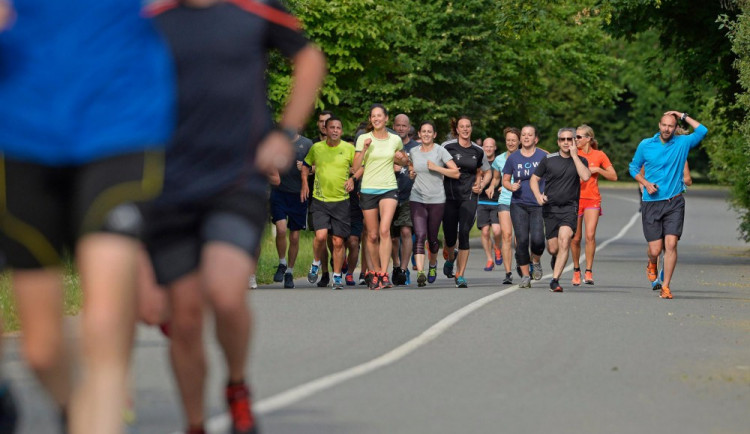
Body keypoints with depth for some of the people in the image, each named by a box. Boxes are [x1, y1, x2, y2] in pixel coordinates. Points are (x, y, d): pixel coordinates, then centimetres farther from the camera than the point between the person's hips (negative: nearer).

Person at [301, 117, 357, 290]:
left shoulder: (349, 148, 0)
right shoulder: (316, 148, 3)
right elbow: (306, 165, 20)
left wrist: (353, 179, -9)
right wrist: (305, 183, 7)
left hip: (341, 200, 0)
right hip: (320, 200, 0)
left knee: (338, 241, 0)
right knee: (321, 236, -17)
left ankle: (337, 277, 13)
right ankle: (316, 264, 12)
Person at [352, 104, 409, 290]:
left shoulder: (396, 140, 7)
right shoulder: (363, 139, 1)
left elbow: (404, 161, 25)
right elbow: (355, 168, -2)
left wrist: (402, 159, 2)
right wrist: (364, 149, -14)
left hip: (389, 189, 0)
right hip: (368, 190, 0)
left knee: (384, 230, -19)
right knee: (372, 235, 4)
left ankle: (383, 275, -22)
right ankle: (375, 271, 23)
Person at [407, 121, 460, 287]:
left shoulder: (440, 151, -3)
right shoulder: (413, 152, 8)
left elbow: (456, 173, -8)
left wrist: (436, 168, -16)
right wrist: (411, 173, 7)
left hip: (437, 200, -1)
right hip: (417, 199, 1)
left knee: (432, 238, 8)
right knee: (420, 236, -14)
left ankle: (433, 264, 38)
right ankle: (420, 272, -23)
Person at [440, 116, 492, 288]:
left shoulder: (478, 151, 7)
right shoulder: (448, 146, -1)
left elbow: (487, 173, 21)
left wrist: (481, 185, 4)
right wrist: (448, 171, -11)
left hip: (469, 198, 1)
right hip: (449, 196, -1)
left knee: (464, 234, -13)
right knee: (450, 236, 2)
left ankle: (460, 275, -6)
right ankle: (450, 258, 40)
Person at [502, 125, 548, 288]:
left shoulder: (544, 157, 1)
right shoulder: (513, 158, 7)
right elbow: (505, 180, 15)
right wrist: (511, 186, -7)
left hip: (539, 205, -2)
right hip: (518, 204, 2)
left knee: (537, 239, -16)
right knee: (521, 240, -7)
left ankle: (535, 262, 17)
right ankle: (525, 275, 7)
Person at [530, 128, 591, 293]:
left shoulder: (580, 160, 3)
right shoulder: (549, 160, 5)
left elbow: (585, 176, -17)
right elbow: (534, 179, 11)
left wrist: (574, 155, -13)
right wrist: (538, 195, -7)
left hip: (569, 207, -2)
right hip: (550, 208, 2)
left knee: (564, 240, -22)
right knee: (553, 249, 3)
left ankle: (555, 280, -22)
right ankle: (556, 260, 41)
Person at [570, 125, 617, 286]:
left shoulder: (599, 155, 3)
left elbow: (613, 176, 6)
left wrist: (597, 170, -7)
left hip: (592, 200, -1)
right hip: (575, 199, 1)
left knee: (590, 235, -15)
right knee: (576, 238, 3)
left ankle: (589, 271, -8)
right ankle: (576, 270, 21)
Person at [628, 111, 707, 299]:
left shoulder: (682, 143, 4)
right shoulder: (645, 145, 4)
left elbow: (702, 131, -3)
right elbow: (633, 167, 14)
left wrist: (683, 116, 0)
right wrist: (645, 183, -3)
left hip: (674, 203, 0)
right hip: (651, 204, 0)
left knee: (671, 244, -13)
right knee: (655, 249, -3)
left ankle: (666, 286, -6)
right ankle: (652, 264, 34)